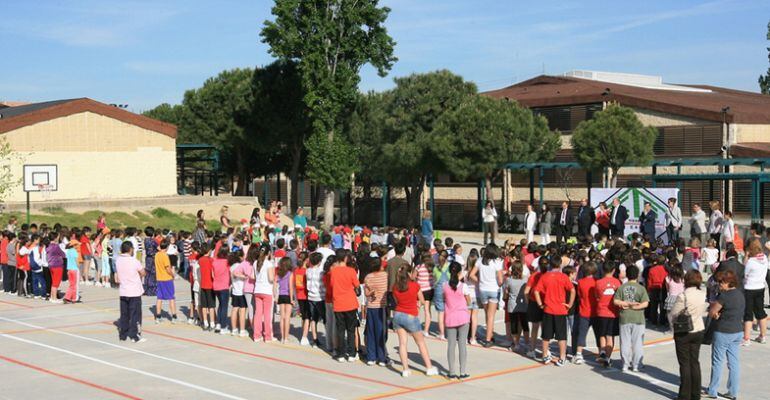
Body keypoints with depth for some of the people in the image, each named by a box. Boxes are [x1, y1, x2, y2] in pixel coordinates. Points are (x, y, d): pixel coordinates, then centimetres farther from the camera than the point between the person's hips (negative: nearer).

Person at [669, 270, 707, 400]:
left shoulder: (683, 296, -22)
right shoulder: (703, 295, -5)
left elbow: (673, 314, -12)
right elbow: (703, 311, 4)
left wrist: (673, 325, 5)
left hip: (683, 334, -5)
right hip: (699, 331, 5)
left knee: (685, 364, 4)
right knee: (694, 362, 14)